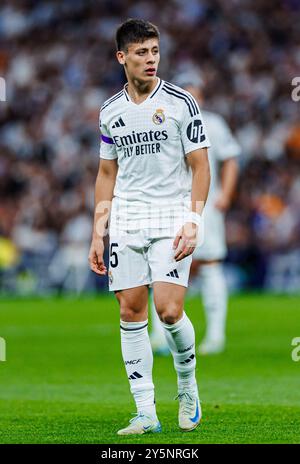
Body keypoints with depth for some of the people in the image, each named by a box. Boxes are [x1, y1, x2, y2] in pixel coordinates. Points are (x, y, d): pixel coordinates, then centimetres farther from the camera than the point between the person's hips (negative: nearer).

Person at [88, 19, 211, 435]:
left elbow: (200, 167, -2)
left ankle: (187, 384, 12)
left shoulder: (181, 103, -3)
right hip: (125, 225, 4)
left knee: (169, 311, -15)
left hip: (171, 221, -4)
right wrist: (97, 234, 11)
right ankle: (146, 413, 3)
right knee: (131, 313, -1)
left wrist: (192, 222, -13)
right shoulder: (110, 112, 9)